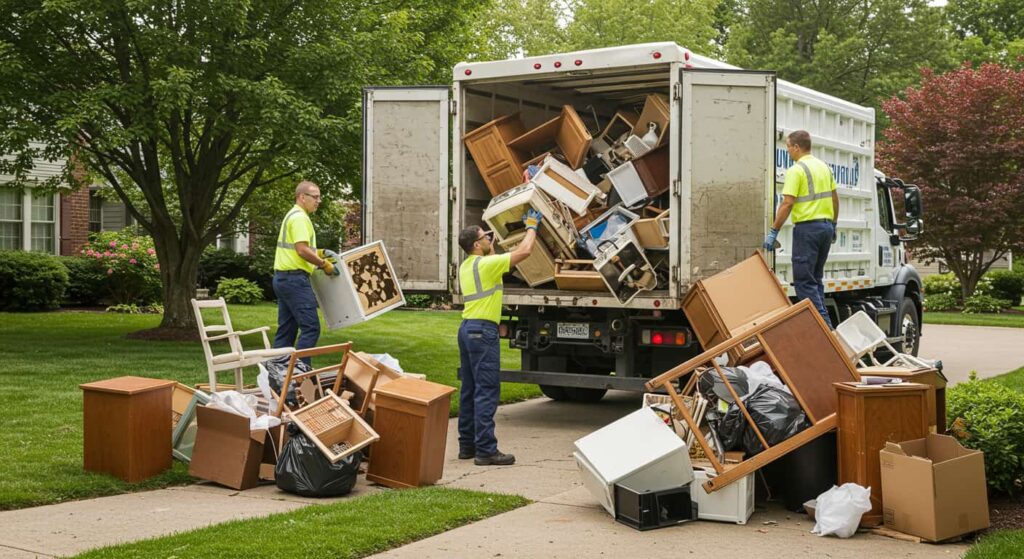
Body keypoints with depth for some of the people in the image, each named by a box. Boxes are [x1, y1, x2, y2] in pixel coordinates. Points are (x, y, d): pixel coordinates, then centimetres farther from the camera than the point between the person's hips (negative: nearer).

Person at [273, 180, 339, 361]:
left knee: (286, 330, 11)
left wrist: (318, 253, 17)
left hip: (283, 277, 11)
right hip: (295, 278, -11)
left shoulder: (292, 215, 20)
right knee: (310, 328, -11)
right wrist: (324, 264, -11)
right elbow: (302, 250, -21)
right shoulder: (299, 217, -12)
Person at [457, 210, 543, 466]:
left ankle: (467, 445, 17)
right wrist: (532, 227, 7)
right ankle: (485, 450, -9)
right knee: (487, 391, -9)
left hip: (467, 328, 10)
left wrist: (491, 246, 37)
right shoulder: (485, 264, -12)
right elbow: (524, 251, -8)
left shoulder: (466, 266, 14)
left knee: (469, 389, 12)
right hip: (482, 330, -10)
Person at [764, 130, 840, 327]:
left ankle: (822, 323, -10)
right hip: (826, 226, 8)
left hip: (807, 227, -8)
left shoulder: (796, 170, -12)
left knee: (804, 280, -4)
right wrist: (833, 226, 28)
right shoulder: (824, 167, 13)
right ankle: (823, 322, 15)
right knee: (816, 278, 16)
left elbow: (787, 203, -18)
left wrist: (773, 232, -14)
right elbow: (835, 199, 19)